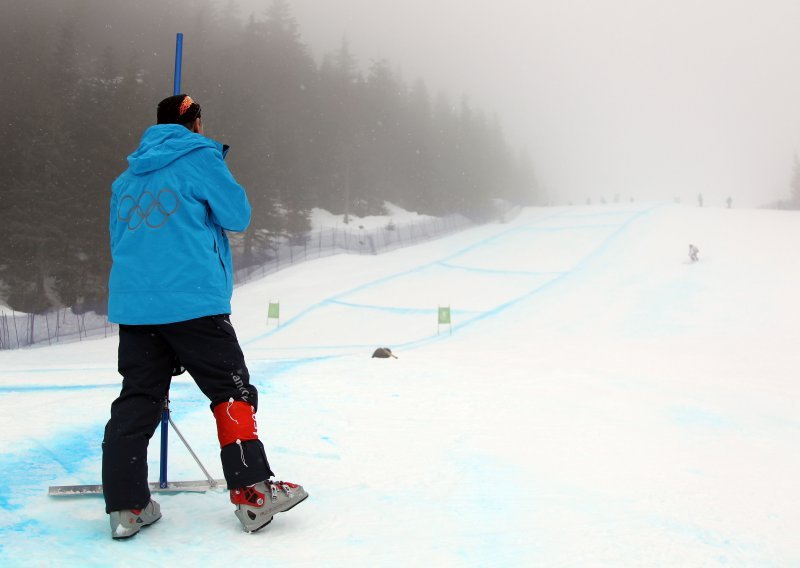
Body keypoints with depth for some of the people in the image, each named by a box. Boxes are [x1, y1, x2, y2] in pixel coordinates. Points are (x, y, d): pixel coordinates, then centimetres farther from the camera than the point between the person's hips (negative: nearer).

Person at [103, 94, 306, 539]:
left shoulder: (128, 177, 19)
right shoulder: (200, 158, -1)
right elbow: (239, 215, 1)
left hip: (131, 306, 6)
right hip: (194, 302, -6)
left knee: (138, 399, 8)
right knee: (233, 390, 2)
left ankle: (126, 506, 6)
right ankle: (252, 493, -1)